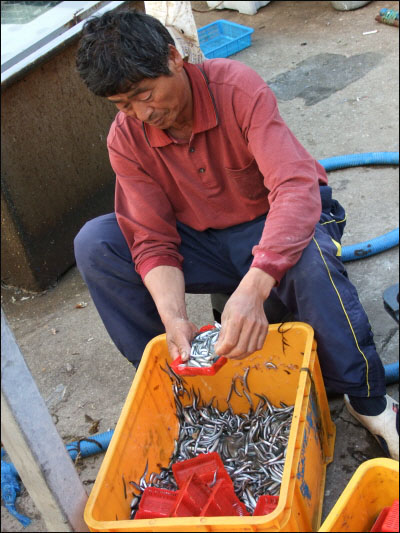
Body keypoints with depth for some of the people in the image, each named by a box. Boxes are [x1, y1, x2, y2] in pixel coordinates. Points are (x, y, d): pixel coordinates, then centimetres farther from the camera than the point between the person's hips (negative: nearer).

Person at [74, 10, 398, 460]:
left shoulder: (237, 87, -24)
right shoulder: (126, 139, -12)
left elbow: (296, 186, -35)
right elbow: (153, 242, -14)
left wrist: (253, 288, -50)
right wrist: (173, 318, -34)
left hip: (275, 225, -3)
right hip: (204, 243, 4)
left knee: (310, 254, -40)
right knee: (94, 244, -16)